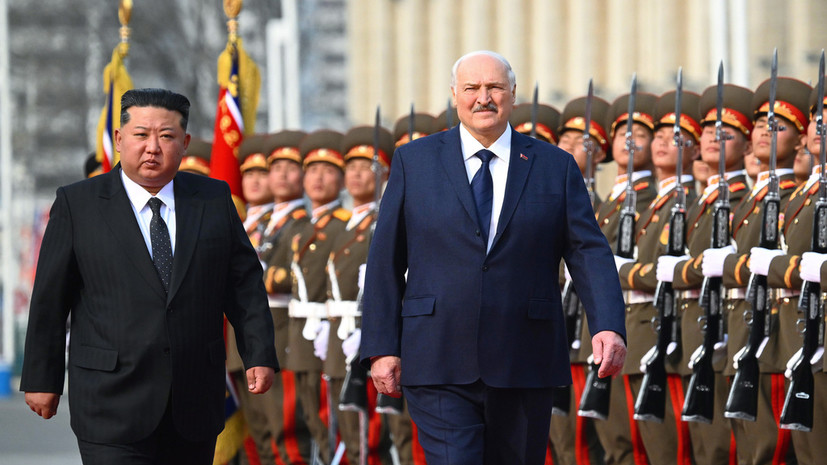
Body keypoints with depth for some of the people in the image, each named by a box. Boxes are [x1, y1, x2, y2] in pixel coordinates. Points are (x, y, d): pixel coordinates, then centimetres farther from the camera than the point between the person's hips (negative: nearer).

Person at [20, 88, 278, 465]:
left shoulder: (214, 200, 8)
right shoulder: (77, 204, 1)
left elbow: (244, 283, 10)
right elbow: (50, 299, 2)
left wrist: (259, 354, 0)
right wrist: (42, 378, 1)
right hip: (112, 404, -3)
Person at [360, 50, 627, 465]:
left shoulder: (555, 167, 8)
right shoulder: (414, 162, 7)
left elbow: (588, 252, 1)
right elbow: (385, 260, 7)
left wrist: (609, 326, -15)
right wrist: (381, 348, -1)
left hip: (523, 369, 2)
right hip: (438, 367, -1)